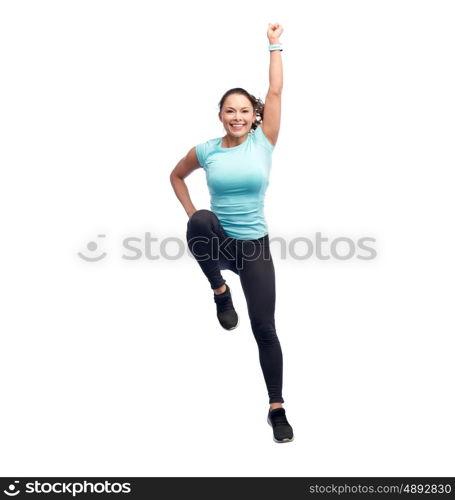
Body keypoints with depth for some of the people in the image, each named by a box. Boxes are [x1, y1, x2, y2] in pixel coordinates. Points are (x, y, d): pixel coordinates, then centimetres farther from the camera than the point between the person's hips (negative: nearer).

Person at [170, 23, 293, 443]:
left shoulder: (263, 142, -2)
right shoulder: (206, 150, 0)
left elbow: (276, 91, -4)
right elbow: (176, 176, 17)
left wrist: (275, 44, 0)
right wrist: (191, 213, 6)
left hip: (255, 246, 0)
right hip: (217, 241, 0)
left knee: (265, 329, 0)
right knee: (203, 221, -37)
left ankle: (277, 409, 16)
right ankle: (220, 290, -12)